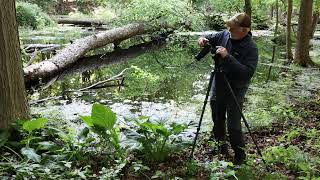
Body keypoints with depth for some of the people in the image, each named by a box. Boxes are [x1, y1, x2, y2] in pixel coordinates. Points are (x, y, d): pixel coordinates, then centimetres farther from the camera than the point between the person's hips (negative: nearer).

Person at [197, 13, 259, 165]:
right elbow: (211, 38, 13)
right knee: (217, 120, 19)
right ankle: (221, 144, 42)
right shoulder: (225, 35, -4)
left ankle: (240, 155, 17)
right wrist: (203, 39, -12)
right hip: (218, 87, 6)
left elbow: (248, 73, -30)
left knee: (233, 126, -4)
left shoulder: (251, 48, -20)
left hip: (235, 91, -6)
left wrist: (227, 57, -35)